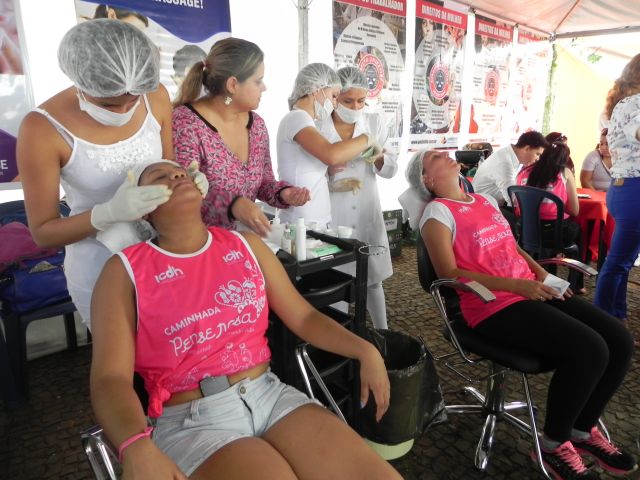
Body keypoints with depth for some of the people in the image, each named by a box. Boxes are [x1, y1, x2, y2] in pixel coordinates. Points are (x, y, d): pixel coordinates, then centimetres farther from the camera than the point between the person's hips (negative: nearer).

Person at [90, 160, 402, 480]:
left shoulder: (246, 245, 9)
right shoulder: (125, 271, -1)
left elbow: (303, 317, 10)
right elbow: (110, 377, -9)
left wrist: (365, 351, -3)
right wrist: (138, 448, -27)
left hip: (271, 394, 4)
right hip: (192, 420, -3)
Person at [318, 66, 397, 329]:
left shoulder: (374, 123, 4)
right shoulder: (317, 127, -6)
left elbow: (391, 170, 6)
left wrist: (379, 158, -16)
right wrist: (326, 171, -25)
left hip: (367, 215, 3)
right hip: (331, 216, -3)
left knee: (373, 279, 13)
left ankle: (383, 334, 30)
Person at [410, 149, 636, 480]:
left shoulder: (486, 200, 19)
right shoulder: (437, 211, -5)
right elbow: (449, 273, -13)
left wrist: (541, 273, 4)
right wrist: (515, 285, -17)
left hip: (531, 291, 8)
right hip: (493, 305, -8)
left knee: (619, 341, -5)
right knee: (589, 350, -23)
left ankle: (583, 429, 17)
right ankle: (554, 444, 1)